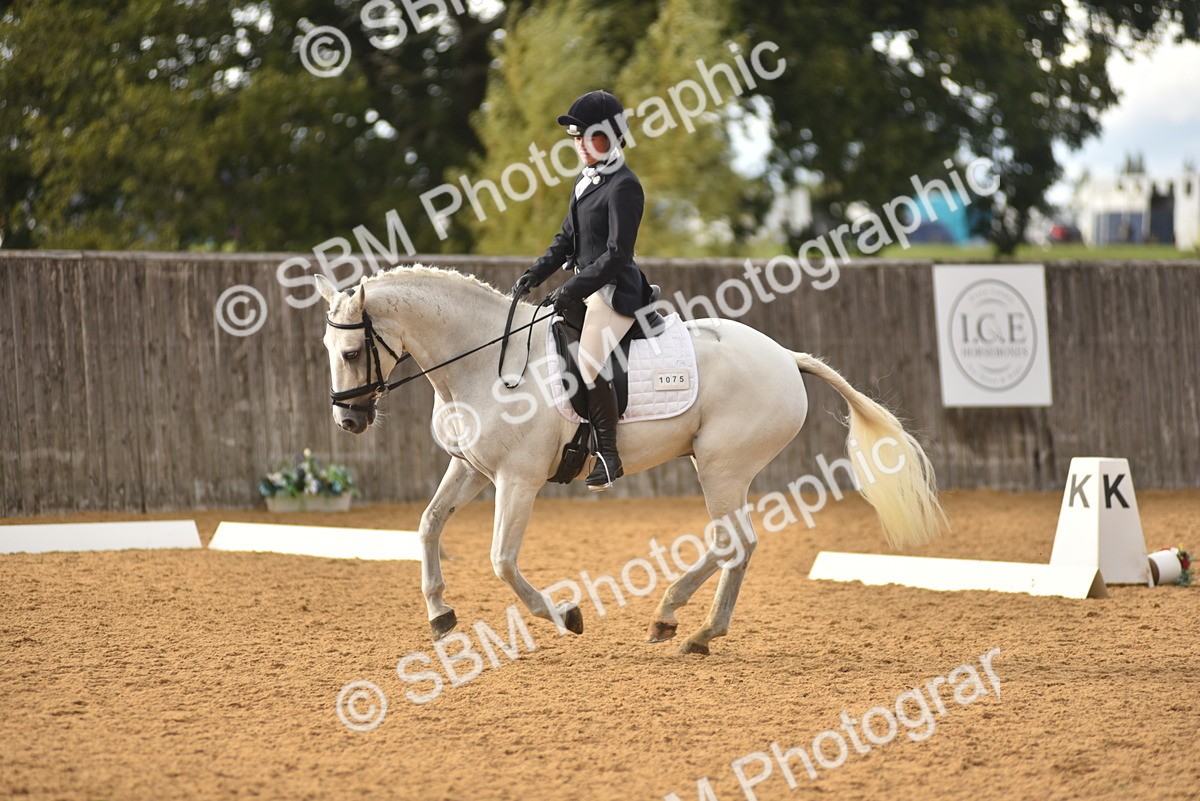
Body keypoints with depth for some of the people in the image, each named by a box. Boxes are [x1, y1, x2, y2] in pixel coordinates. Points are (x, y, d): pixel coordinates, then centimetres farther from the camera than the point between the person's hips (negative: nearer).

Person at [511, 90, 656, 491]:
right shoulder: (587, 181, 14)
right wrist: (535, 274, 6)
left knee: (590, 361, -23)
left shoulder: (623, 187, -16)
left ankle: (608, 453, -16)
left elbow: (617, 255, -21)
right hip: (588, 287, 11)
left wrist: (573, 289, -23)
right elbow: (567, 239, 19)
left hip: (615, 289, -11)